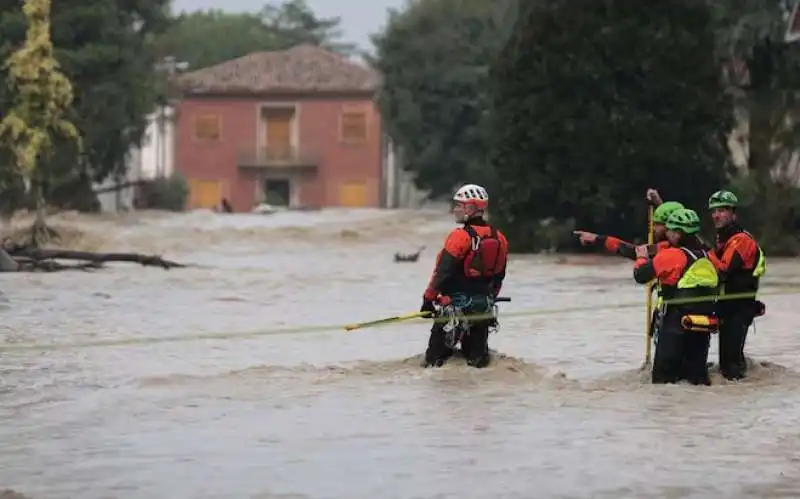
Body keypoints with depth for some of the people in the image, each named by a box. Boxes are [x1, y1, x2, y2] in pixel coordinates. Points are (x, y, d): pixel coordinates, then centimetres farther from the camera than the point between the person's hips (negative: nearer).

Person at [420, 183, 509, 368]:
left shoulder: (460, 236, -18)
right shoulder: (499, 238, 3)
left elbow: (443, 271, -18)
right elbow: (499, 275, 13)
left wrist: (428, 298, -9)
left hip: (457, 302, -6)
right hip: (484, 303, 6)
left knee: (440, 334, 5)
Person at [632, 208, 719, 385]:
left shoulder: (671, 256, -13)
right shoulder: (706, 256, 8)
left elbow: (640, 275, -9)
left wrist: (642, 258, 14)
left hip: (676, 325, -6)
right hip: (704, 328, 6)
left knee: (663, 376, -1)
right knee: (697, 371, 14)